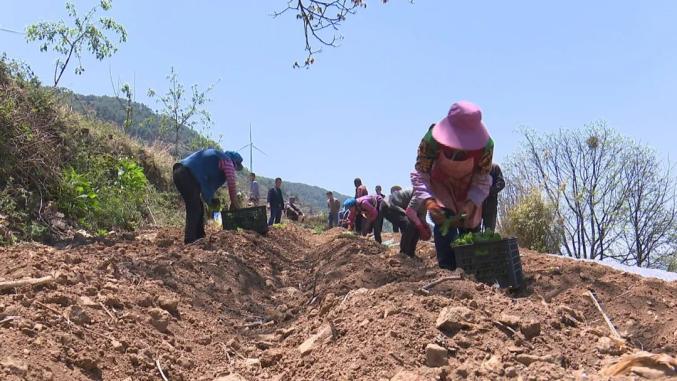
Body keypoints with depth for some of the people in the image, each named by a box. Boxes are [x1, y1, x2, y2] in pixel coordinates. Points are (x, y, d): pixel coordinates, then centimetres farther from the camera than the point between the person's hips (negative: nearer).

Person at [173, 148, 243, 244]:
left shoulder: (214, 158, 34)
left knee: (198, 208, 14)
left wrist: (210, 200, 32)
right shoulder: (227, 160, 8)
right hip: (188, 174, -10)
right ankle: (190, 241, -17)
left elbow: (207, 182, 37)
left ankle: (199, 238, 16)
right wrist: (234, 202, 14)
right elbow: (232, 183, 4)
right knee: (195, 209, -11)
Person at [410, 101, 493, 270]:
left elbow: (483, 179, -19)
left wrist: (471, 203, -36)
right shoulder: (432, 140, -35)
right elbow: (420, 175, -27)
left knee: (471, 230, 7)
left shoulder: (485, 144, -31)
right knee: (444, 222, -27)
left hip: (469, 191, 2)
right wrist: (428, 200, -45)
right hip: (441, 187, -2)